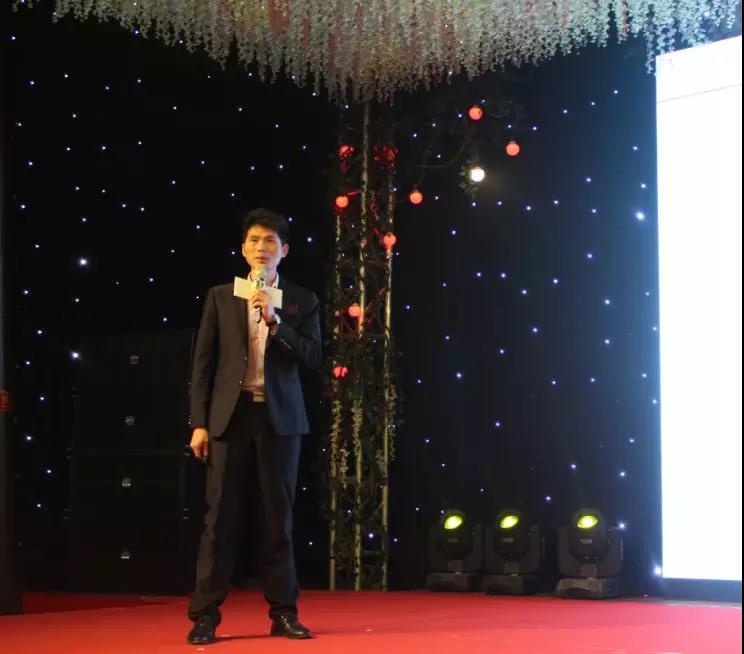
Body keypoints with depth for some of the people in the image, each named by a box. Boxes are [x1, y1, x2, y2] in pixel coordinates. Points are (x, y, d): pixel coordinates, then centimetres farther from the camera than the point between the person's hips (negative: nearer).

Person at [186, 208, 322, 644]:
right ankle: (205, 616, 1)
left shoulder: (302, 301, 8)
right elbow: (203, 363, 4)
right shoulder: (220, 296, 8)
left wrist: (275, 322, -14)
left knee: (278, 517, 4)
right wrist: (199, 423, -3)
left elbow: (313, 359, -3)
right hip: (231, 415, 0)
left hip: (279, 417, 0)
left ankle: (284, 613, 10)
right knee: (221, 516, -1)